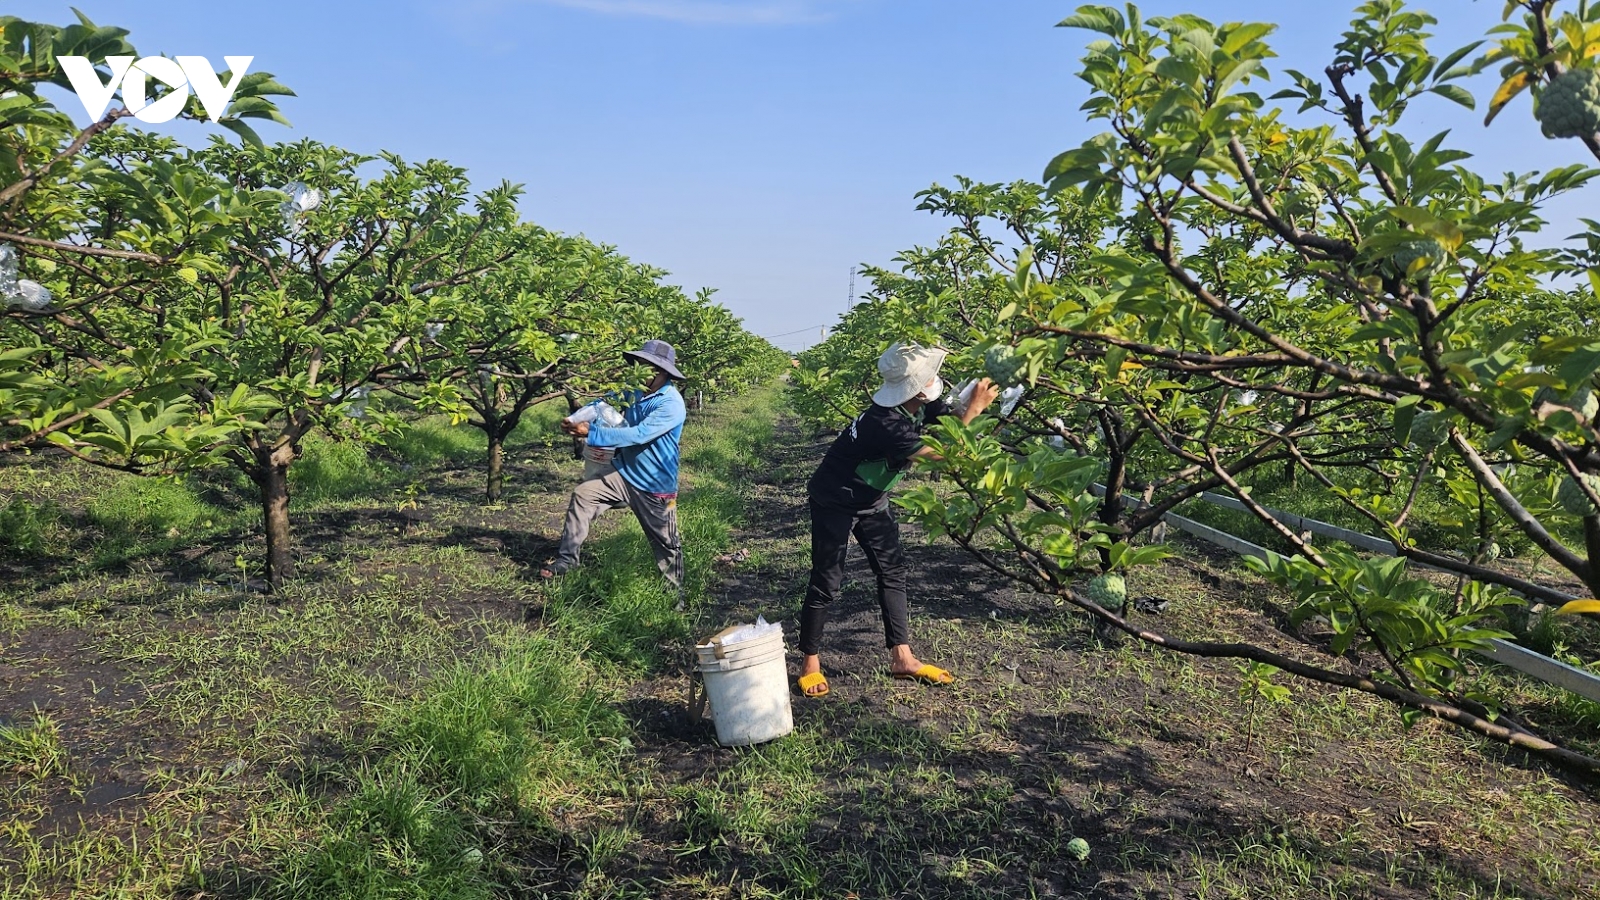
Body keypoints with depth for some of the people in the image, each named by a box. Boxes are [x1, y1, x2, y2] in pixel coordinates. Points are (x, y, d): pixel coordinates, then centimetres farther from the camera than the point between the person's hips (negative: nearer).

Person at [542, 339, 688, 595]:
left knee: (666, 544, 7)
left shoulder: (672, 404, -24)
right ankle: (567, 559, 7)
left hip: (656, 487, -6)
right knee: (582, 495, -4)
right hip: (625, 474, 6)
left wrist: (591, 433, -31)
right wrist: (577, 420, -10)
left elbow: (638, 435, -31)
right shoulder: (635, 391, -1)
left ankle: (675, 594, 27)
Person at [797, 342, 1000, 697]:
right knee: (826, 581, -3)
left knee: (892, 570, 6)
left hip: (871, 499, 9)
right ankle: (810, 662, 13)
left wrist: (982, 392, -25)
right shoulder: (885, 423, -35)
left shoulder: (920, 406, -10)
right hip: (834, 501, -9)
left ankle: (902, 658, 13)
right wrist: (974, 410, -32)